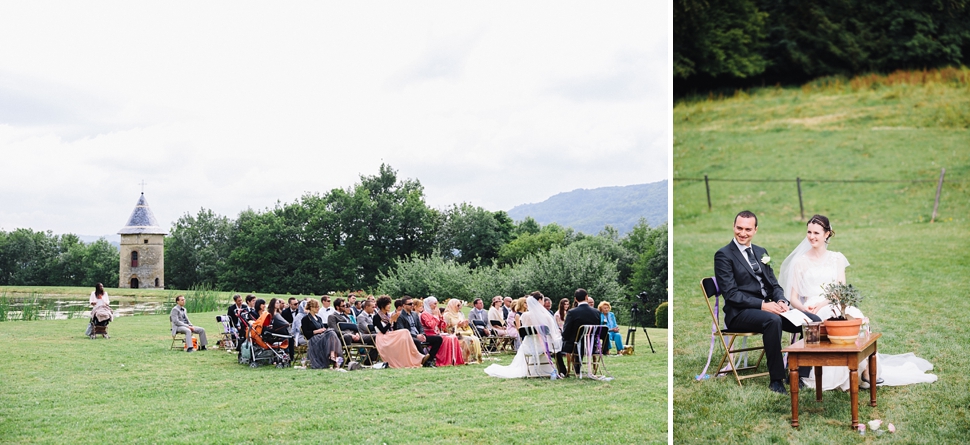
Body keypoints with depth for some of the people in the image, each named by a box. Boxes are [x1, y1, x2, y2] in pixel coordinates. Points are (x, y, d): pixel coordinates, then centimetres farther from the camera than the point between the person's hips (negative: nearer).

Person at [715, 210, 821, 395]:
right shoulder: (723, 255, -4)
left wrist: (781, 301, -7)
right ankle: (776, 380, -26)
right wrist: (762, 305, -22)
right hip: (740, 313, -7)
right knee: (773, 320, -38)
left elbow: (774, 285, 16)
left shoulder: (761, 252, 19)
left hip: (768, 307, 7)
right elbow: (731, 294, -13)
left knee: (813, 320, -12)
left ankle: (799, 375, -8)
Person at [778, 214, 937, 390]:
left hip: (835, 305, 2)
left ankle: (867, 369, -30)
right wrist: (805, 309, -19)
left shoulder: (837, 258, 14)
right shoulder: (800, 262, 9)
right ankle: (866, 370, -29)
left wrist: (822, 304, -17)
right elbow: (793, 298, 4)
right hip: (812, 314, -2)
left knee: (855, 316, -31)